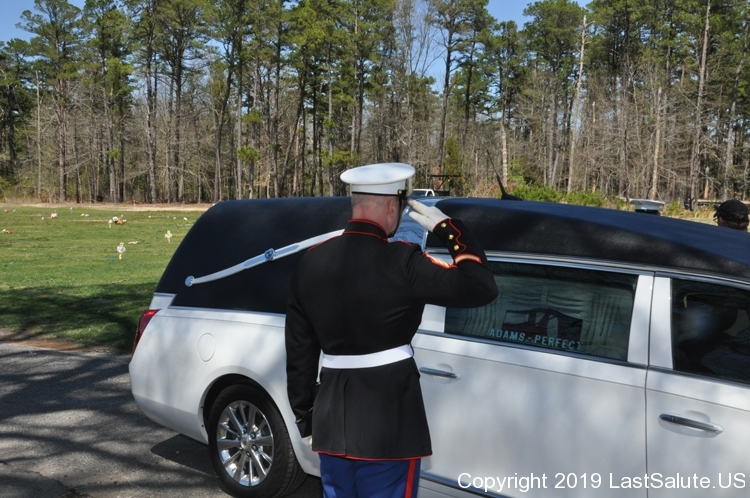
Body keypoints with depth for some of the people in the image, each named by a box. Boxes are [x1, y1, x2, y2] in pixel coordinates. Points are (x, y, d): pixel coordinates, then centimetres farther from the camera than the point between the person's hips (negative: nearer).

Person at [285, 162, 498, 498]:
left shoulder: (312, 261, 1)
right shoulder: (401, 262, -17)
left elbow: (299, 347, 8)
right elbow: (480, 288, -14)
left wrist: (304, 412, 19)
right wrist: (446, 228, -5)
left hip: (332, 415, 6)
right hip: (388, 417, -5)